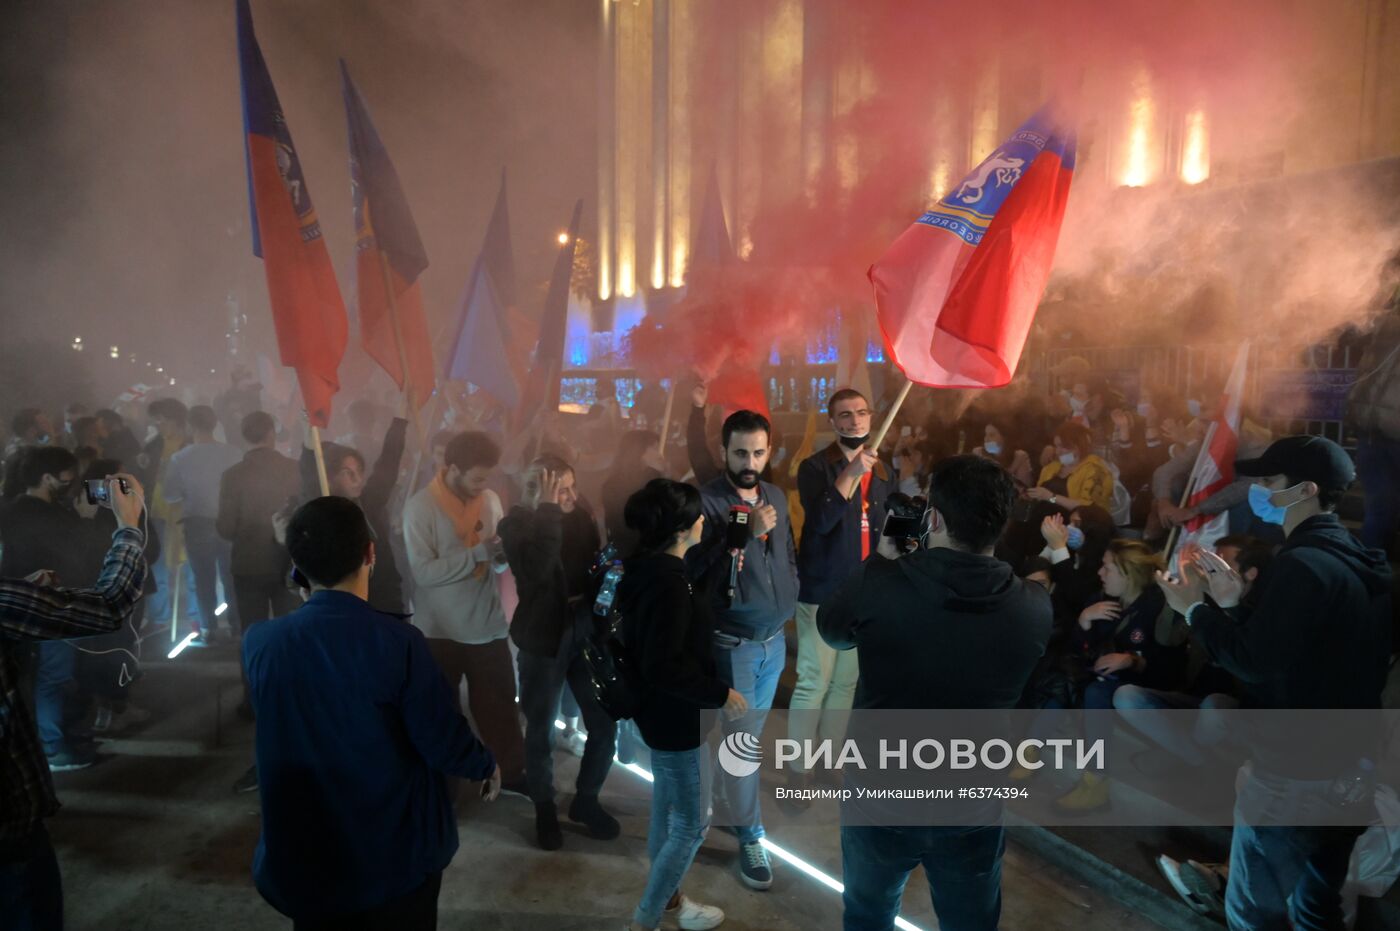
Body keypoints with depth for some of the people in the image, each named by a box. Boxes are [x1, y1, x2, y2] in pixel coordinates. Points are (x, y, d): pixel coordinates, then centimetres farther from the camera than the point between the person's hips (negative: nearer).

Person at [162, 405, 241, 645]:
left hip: (197, 523, -1)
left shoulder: (180, 458, -9)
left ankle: (208, 629, 11)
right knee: (231, 575, 13)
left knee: (204, 577, 8)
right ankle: (236, 624, 18)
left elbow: (171, 496, -5)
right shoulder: (233, 453, -10)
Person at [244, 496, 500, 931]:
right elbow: (445, 743, -18)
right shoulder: (398, 642, -24)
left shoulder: (258, 642, -13)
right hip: (398, 863, -3)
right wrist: (487, 765, 4)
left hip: (305, 864, 3)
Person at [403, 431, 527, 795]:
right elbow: (424, 572, -21)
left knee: (501, 703, 13)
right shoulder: (421, 506, -14)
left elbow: (499, 563, 7)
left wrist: (504, 553, -16)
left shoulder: (491, 500, 1)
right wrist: (478, 553, -27)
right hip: (439, 629, -3)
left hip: (488, 625, 4)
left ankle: (512, 771, 31)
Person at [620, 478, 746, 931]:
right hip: (676, 718, -9)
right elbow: (663, 667, -31)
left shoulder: (651, 568, 0)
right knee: (692, 825, 7)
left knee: (667, 810, 24)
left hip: (663, 711, 10)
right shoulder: (668, 585, -29)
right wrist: (720, 694, -20)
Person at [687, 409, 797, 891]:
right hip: (733, 644, -6)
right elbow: (694, 570, -24)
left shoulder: (776, 496, 4)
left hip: (775, 640, 6)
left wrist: (792, 594, 7)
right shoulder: (706, 501, -17)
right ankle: (750, 836, 22)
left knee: (746, 734, 20)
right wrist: (745, 535, -30)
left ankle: (723, 797, 43)